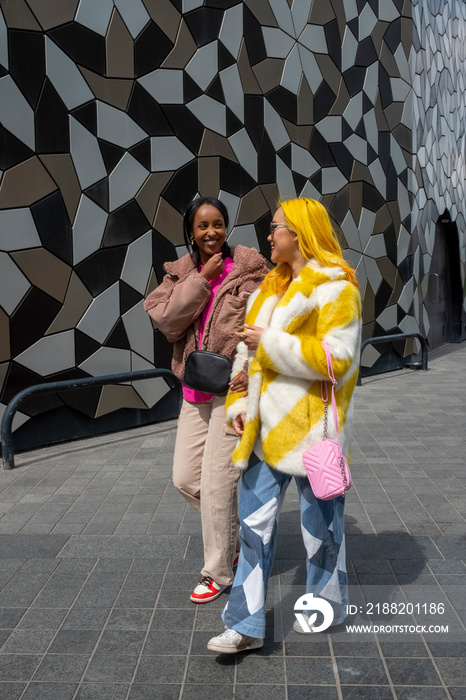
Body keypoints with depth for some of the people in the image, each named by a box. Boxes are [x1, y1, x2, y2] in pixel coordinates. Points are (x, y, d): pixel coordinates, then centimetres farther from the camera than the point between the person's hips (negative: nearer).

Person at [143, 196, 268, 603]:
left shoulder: (248, 268, -7)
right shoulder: (181, 273, 8)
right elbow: (167, 321, -8)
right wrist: (202, 279, -13)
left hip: (234, 387, -6)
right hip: (195, 389, 6)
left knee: (216, 481, -1)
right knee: (186, 478, 10)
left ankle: (219, 571, 19)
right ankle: (242, 528, 36)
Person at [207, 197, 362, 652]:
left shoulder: (335, 287, -10)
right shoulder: (271, 286, 14)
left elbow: (336, 358, -21)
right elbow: (249, 350, 16)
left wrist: (271, 343, -17)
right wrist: (239, 403, 6)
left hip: (310, 424, -7)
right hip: (266, 424, 7)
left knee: (320, 520, 11)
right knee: (255, 520, 7)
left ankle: (327, 608, 34)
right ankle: (247, 625, 17)